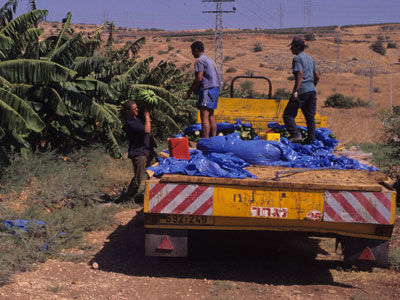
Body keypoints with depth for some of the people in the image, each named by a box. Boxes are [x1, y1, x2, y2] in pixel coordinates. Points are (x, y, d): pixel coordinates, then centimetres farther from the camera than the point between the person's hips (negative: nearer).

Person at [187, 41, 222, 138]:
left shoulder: (199, 61, -7)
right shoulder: (210, 60, 22)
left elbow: (199, 78, -16)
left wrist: (190, 90, -5)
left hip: (207, 90, -10)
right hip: (215, 89, 10)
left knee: (204, 116, -13)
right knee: (211, 115, 15)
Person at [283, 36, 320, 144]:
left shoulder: (297, 58, -4)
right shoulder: (310, 59, 21)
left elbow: (300, 74, -17)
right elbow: (317, 77, 22)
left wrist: (295, 91, -22)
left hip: (302, 91, -8)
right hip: (312, 91, 8)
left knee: (288, 114, -5)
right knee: (310, 116, 9)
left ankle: (296, 135, -19)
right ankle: (311, 140, 8)